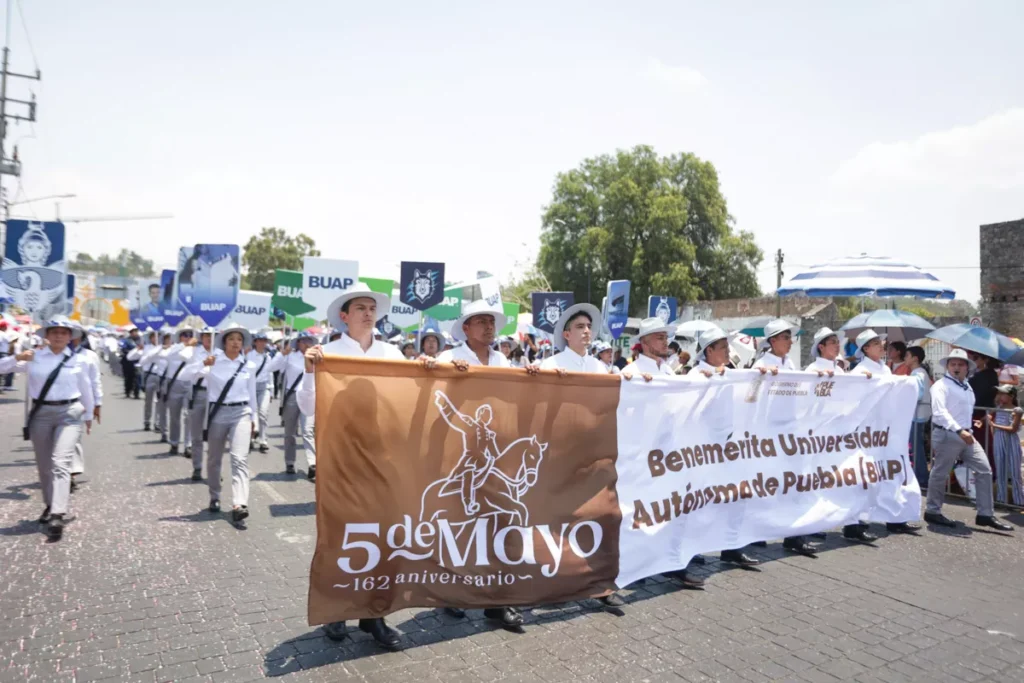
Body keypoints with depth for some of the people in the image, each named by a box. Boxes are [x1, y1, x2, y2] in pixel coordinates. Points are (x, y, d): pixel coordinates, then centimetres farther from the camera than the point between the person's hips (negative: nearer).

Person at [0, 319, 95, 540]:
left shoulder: (78, 360, 2)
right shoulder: (34, 358, 3)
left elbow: (85, 388, 13)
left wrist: (89, 415, 20)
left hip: (69, 413, -2)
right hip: (40, 413, 3)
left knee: (60, 464, -14)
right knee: (44, 465, 13)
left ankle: (57, 515, -21)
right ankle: (50, 505, 33)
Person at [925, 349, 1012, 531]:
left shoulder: (967, 387, 17)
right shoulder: (941, 385, -11)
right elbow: (940, 412, -23)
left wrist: (967, 430, 15)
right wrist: (959, 430, -32)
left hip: (966, 435, 8)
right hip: (946, 435, -8)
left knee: (984, 470, 4)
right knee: (940, 474, 1)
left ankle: (985, 514, 10)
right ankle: (932, 511, 13)